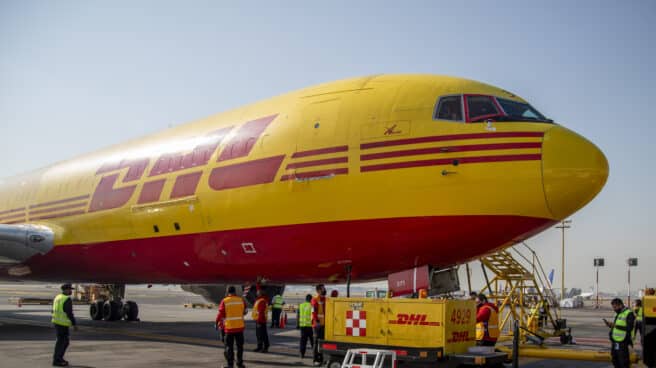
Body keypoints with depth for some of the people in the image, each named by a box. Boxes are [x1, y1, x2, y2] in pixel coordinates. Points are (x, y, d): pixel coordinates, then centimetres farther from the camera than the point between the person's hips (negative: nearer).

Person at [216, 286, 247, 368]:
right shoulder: (241, 300, 0)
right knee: (240, 346, 12)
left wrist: (217, 322, 5)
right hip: (240, 326, 2)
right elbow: (244, 310, 14)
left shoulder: (224, 301, -6)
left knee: (229, 346, 6)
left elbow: (221, 313, -7)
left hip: (229, 327, -2)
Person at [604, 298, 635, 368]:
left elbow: (629, 328, -20)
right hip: (615, 341, 9)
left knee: (623, 362, -5)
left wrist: (616, 325, -23)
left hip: (622, 342, -9)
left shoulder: (629, 314, -13)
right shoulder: (617, 314, 16)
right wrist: (609, 324, 3)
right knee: (615, 361, 17)